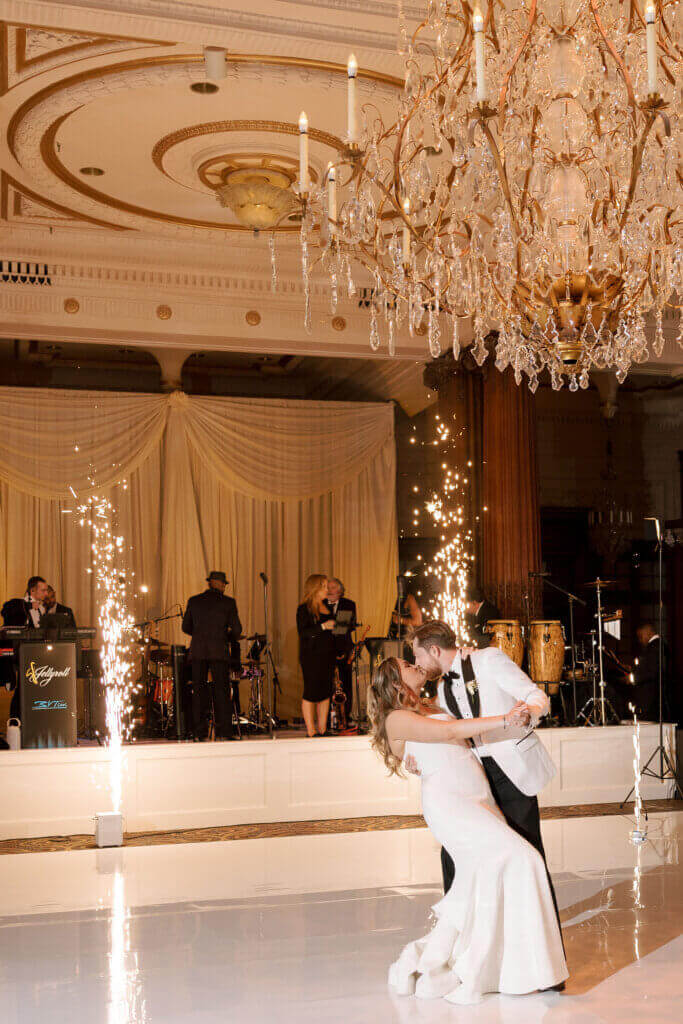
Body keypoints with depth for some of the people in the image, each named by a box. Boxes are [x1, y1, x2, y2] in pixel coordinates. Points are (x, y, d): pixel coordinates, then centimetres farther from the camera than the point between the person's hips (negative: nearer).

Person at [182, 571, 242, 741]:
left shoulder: (193, 601, 8)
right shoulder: (228, 602, 1)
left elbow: (186, 627, 12)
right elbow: (236, 629, -1)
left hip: (198, 652, 2)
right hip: (219, 652, -2)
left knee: (199, 693, 5)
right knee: (222, 692, 1)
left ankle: (199, 733, 4)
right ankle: (224, 732, -2)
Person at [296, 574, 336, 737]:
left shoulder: (326, 607, 15)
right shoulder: (304, 609, -8)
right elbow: (303, 632, -16)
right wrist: (323, 626, -22)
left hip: (327, 655, 8)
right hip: (311, 656, -7)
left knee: (326, 692, 8)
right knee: (311, 693, -4)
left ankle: (322, 729, 14)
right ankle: (311, 732, -1)